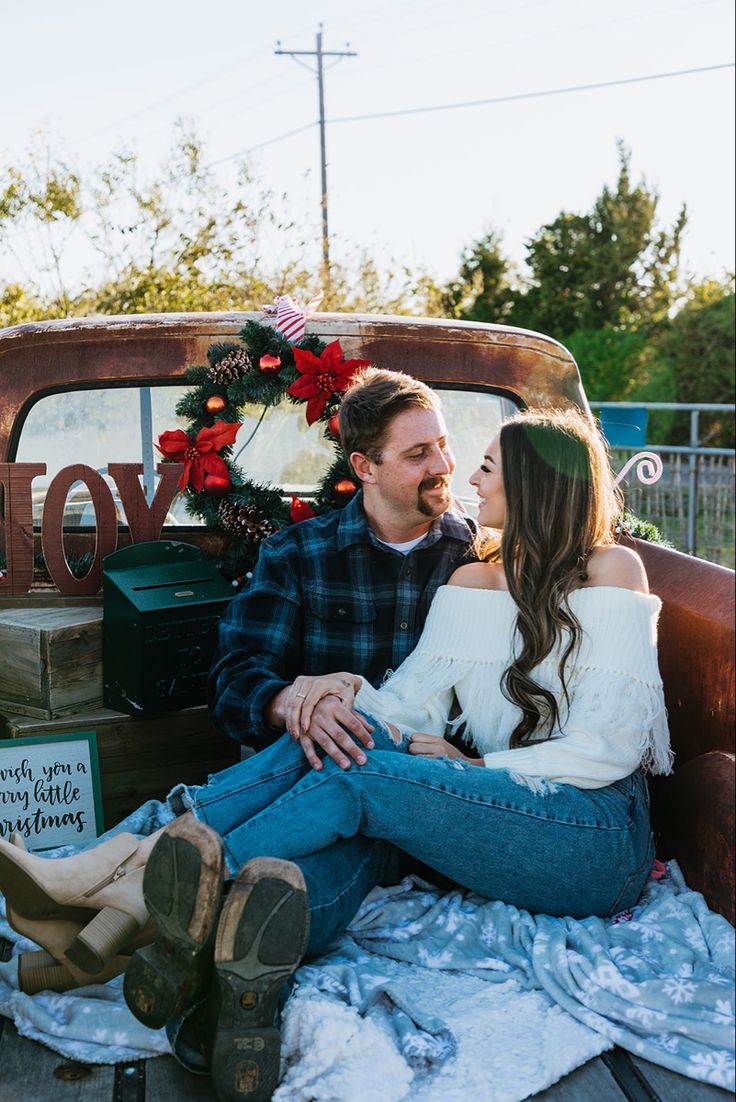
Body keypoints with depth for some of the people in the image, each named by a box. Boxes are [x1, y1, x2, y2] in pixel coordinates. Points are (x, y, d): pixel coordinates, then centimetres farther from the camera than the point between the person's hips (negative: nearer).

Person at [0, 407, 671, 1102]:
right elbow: (414, 702, 2)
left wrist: (478, 771, -12)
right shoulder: (472, 580, 15)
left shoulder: (609, 570, -3)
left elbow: (608, 748, -11)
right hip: (502, 812, 5)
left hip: (600, 830, -5)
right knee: (346, 726, -21)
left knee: (359, 779, -25)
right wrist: (350, 690, -18)